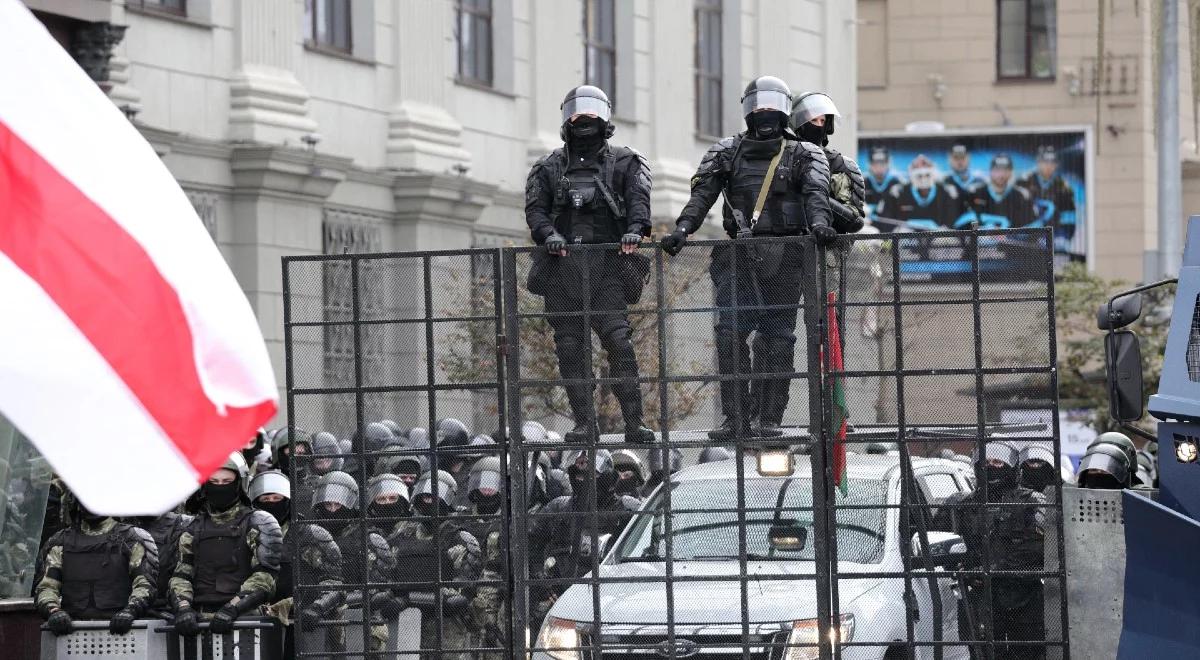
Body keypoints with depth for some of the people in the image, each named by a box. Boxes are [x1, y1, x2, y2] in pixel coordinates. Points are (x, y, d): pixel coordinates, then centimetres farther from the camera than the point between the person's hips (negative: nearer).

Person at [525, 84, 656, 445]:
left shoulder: (624, 162, 15)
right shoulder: (549, 167, 20)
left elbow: (639, 198, -1)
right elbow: (535, 208, 9)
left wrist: (635, 229, -21)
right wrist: (548, 234, -13)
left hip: (606, 264, -2)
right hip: (562, 265, 2)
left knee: (619, 341, -14)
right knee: (571, 348, 0)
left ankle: (634, 423, -14)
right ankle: (584, 424, 3)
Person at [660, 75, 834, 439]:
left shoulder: (804, 155, 10)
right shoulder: (727, 152, 15)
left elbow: (815, 192, -8)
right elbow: (703, 193, 2)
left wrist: (818, 222, -30)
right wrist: (683, 228, -16)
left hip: (784, 259, -1)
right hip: (739, 256, 1)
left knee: (777, 338, -2)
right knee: (730, 334, -9)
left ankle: (770, 419, 1)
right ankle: (736, 419, -6)